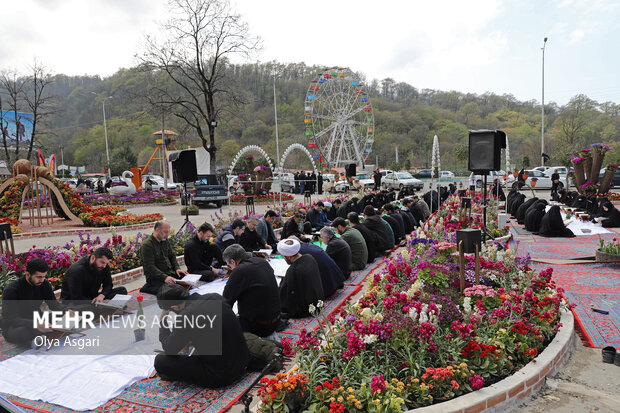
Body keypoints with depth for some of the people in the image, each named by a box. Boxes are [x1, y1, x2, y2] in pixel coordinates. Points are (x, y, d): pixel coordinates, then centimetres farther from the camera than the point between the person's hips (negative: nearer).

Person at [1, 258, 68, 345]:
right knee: (23, 333, -40)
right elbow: (10, 318, -27)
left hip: (36, 321, 5)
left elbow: (54, 304, -1)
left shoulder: (44, 284, -4)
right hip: (14, 327, -4)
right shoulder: (11, 290, -20)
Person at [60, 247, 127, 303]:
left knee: (122, 290, -10)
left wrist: (101, 295, -20)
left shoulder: (104, 266, -6)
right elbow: (77, 298, -24)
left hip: (92, 297, 7)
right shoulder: (76, 270, -25)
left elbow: (108, 285, 1)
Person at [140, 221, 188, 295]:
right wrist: (164, 277, -31)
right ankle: (147, 288, -6)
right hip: (155, 277, -8)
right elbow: (150, 267, -20)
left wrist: (177, 268, -1)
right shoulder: (147, 245, -14)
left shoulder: (165, 240, 11)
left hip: (169, 273, 8)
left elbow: (172, 256, 19)